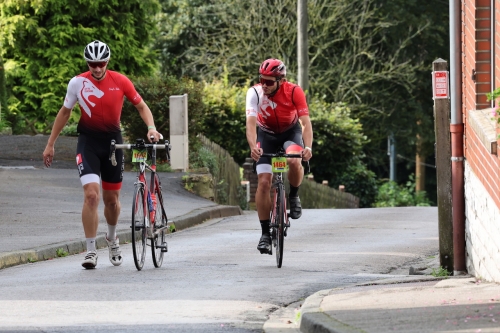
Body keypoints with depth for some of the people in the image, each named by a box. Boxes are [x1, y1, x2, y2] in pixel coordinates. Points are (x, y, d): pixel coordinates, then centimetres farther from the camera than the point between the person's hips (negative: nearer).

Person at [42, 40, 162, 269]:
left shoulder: (120, 82, -7)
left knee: (111, 199, 11)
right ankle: (91, 251, -13)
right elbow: (64, 112, 6)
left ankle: (112, 238, 40)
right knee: (91, 194, -18)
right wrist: (50, 144, 9)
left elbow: (141, 106, 5)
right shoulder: (77, 83, -7)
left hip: (112, 141, 1)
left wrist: (151, 127, -14)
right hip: (88, 141, -1)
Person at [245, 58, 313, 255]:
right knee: (264, 182, -10)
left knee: (294, 161, -33)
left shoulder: (294, 92, -27)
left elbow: (306, 122, -31)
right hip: (266, 134, 1)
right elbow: (251, 122, -35)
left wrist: (308, 147, -48)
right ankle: (265, 233, -2)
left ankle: (294, 196, -3)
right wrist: (253, 147, -53)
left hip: (291, 131, -1)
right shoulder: (255, 93, -26)